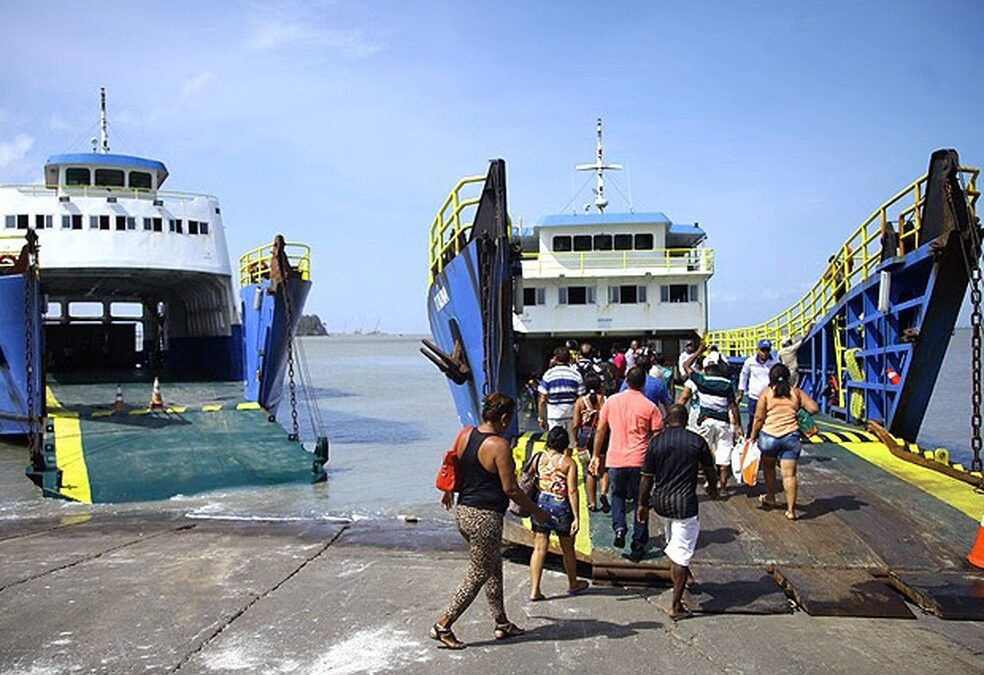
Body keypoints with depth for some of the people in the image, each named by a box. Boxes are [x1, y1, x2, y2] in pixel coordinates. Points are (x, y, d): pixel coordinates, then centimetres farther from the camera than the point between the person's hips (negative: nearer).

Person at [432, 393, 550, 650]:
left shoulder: (465, 435, 3)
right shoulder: (499, 446, -19)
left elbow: (455, 471, 17)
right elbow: (510, 489, -16)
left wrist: (449, 492, 37)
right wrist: (537, 513, -4)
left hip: (463, 511, 9)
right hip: (485, 518, -9)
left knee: (494, 569, 21)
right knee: (478, 575, 5)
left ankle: (501, 624, 30)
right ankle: (443, 625, 9)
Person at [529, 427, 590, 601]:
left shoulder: (539, 458, -1)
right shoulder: (569, 463, -9)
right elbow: (572, 491, -13)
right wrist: (576, 517, -12)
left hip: (541, 504, 2)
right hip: (561, 506, -2)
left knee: (539, 548, 4)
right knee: (567, 549, 16)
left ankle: (534, 590, -1)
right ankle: (573, 584, 35)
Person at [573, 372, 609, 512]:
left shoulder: (580, 401, -3)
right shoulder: (605, 400, -4)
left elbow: (576, 425, -6)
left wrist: (576, 441, 3)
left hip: (586, 436, 0)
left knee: (590, 470, 11)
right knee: (603, 468, 12)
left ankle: (592, 503, 12)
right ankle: (604, 493, -13)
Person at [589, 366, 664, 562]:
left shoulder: (611, 401, 2)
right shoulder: (649, 407, -5)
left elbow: (600, 430, 6)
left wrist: (596, 455, 15)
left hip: (615, 459, 2)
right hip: (640, 461, -2)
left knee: (617, 494, 25)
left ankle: (619, 528, 2)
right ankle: (638, 547, 14)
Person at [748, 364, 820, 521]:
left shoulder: (766, 393, 0)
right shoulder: (796, 392, 5)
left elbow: (759, 418, -4)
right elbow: (814, 408, -2)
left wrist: (752, 437, 5)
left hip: (769, 436, -1)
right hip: (791, 436, 1)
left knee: (768, 467, 24)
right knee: (789, 474, -1)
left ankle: (770, 498, 38)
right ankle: (791, 509, -3)